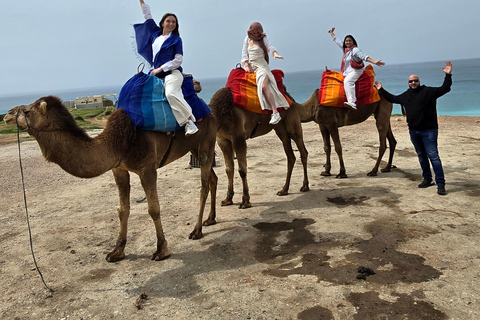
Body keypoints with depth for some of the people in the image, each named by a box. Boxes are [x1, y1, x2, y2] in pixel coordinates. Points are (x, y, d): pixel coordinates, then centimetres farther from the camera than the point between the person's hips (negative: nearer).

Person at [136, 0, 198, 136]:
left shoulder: (176, 39, 5)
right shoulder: (155, 34, 19)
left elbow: (178, 60, -3)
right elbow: (147, 15, 30)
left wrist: (160, 68, -6)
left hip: (172, 73, -6)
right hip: (158, 74, 6)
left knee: (171, 93, -33)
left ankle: (189, 121, -35)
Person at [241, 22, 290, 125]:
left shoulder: (264, 39, 3)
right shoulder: (247, 39, 13)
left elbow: (270, 47, -13)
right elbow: (244, 53, 12)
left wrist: (275, 53, -35)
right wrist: (246, 65, -3)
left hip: (261, 66, -6)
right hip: (250, 65, 7)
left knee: (264, 86, -30)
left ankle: (275, 113, -35)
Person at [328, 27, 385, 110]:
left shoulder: (355, 50, -2)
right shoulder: (344, 49, 20)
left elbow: (364, 57, -13)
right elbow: (337, 41, 33)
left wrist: (375, 62, -25)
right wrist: (331, 33, 44)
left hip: (356, 71, -9)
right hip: (347, 72, 10)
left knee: (347, 81, -34)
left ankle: (352, 102, -51)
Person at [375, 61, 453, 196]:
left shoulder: (428, 91, -2)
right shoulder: (405, 95, 13)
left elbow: (444, 89, -10)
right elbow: (392, 98, 27)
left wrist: (448, 75, -22)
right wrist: (381, 90, 28)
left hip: (429, 130, -6)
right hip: (414, 131, 6)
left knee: (433, 156, -10)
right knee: (421, 156, 14)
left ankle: (440, 184, -8)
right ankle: (427, 179, 26)